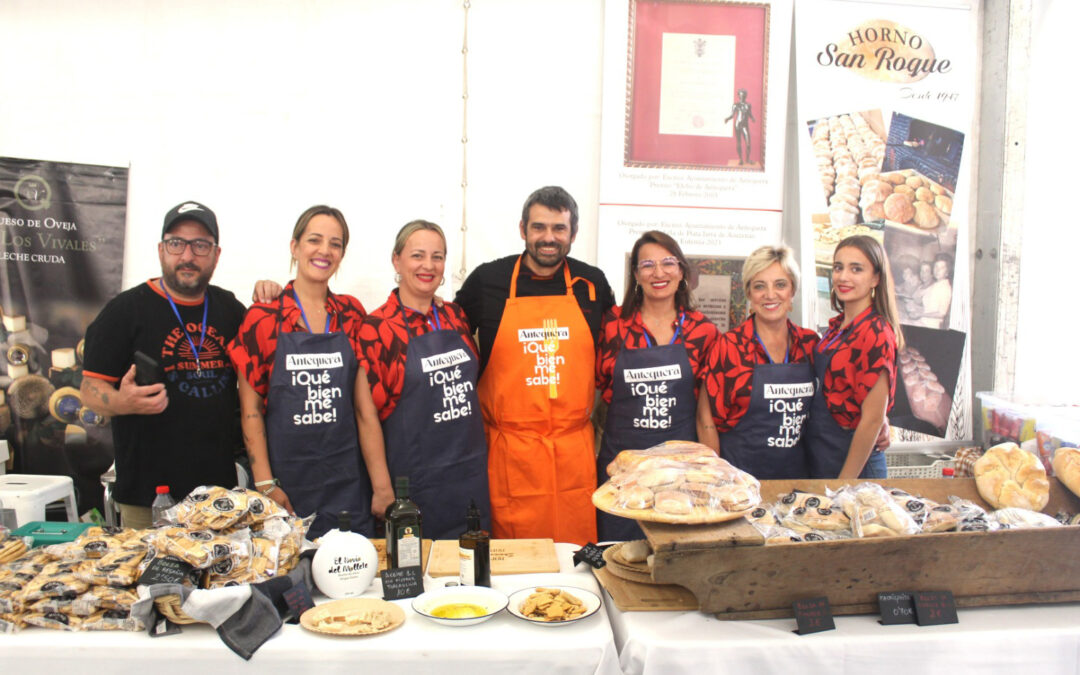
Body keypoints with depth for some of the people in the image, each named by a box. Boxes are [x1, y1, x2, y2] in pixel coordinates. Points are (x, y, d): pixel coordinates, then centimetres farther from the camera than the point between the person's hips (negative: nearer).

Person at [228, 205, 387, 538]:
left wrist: (382, 484, 3)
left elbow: (364, 399, 9)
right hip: (288, 479, -2)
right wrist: (265, 485, -8)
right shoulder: (264, 317, -2)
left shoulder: (351, 313, 6)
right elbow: (250, 409, -2)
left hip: (348, 481, 2)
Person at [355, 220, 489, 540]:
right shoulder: (376, 327, -9)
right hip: (417, 478, -5)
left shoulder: (454, 316, 6)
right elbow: (367, 413, -9)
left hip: (473, 473, 5)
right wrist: (383, 490, -11)